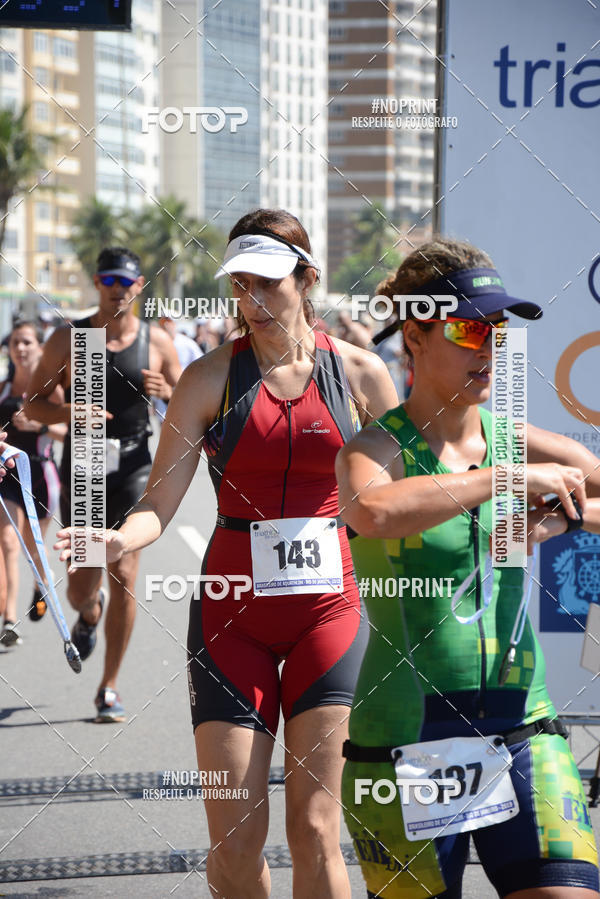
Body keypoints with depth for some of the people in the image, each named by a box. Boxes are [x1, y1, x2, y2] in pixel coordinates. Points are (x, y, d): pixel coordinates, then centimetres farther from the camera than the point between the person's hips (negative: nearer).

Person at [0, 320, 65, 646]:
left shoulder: (50, 387, -7)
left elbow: (69, 431, -14)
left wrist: (40, 425, -29)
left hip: (40, 473, -2)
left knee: (33, 545, 14)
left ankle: (41, 586, 49)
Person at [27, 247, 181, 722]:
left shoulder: (157, 342, 2)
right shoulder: (67, 340, 1)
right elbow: (33, 402, 3)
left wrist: (167, 393, -13)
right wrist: (69, 412, -17)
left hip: (133, 468, -1)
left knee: (124, 578, -12)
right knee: (80, 587, 4)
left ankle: (109, 687, 1)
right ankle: (89, 613, 44)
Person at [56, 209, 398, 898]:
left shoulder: (359, 373, 1)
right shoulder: (211, 377, -1)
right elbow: (159, 504, -6)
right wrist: (116, 540, -26)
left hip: (329, 606, 0)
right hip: (232, 613, 0)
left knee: (314, 830, -5)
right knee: (234, 842, -3)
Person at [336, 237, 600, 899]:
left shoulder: (517, 443, 7)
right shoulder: (378, 448, -7)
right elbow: (375, 511, -31)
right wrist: (508, 478, -26)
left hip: (521, 733, 3)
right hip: (406, 743, -3)